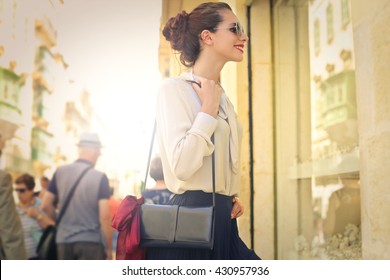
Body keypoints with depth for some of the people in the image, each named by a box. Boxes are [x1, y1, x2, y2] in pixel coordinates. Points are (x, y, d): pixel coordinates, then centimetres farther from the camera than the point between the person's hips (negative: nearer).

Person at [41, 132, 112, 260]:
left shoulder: (60, 172, 3)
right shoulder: (100, 177, -9)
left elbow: (46, 205, 7)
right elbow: (104, 216, -13)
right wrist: (109, 248, -4)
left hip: (64, 240, 4)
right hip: (90, 241, -4)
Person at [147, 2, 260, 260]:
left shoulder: (221, 96, 13)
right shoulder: (175, 88, -10)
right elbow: (182, 165, -23)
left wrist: (232, 196, 9)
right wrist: (209, 108, -14)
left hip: (223, 218, 8)